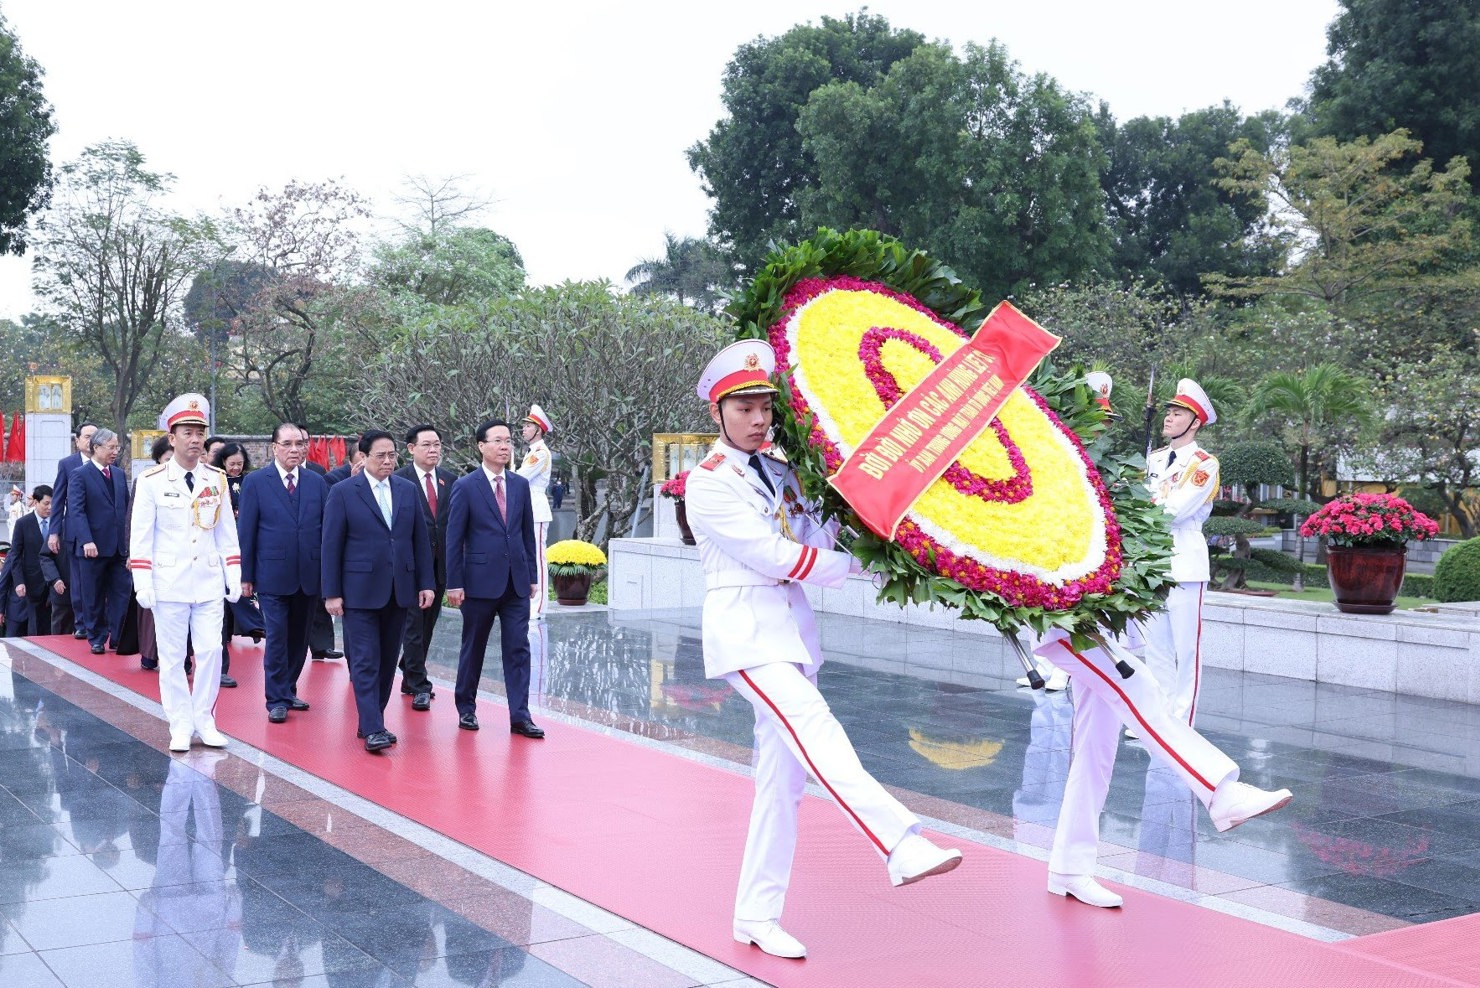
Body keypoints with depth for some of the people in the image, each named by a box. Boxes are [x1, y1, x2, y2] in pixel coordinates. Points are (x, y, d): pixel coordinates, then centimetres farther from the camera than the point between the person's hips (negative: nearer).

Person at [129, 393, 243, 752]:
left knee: (211, 652, 0)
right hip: (168, 581, -2)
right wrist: (142, 584, -8)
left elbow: (227, 531, 9)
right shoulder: (151, 481, -3)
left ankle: (205, 721, 14)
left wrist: (234, 575, 4)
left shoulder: (216, 479, 5)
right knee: (172, 657, 3)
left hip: (209, 581, 2)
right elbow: (140, 536, -3)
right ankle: (180, 727, 11)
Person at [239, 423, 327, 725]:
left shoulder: (317, 483, 6)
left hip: (309, 575, 3)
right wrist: (245, 575, -4)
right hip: (273, 575, -3)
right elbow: (245, 531, -1)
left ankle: (288, 691, 26)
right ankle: (277, 700, 6)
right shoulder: (256, 482, -1)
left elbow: (327, 529, 7)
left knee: (299, 638, 12)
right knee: (277, 638, -2)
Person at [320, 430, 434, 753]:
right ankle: (372, 730, -8)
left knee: (388, 661, 9)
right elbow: (331, 545, -3)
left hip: (399, 590, 4)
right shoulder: (343, 492, -3)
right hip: (360, 590, -4)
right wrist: (331, 593, -7)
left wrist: (425, 583, 5)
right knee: (366, 661, -7)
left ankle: (371, 721, 19)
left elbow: (421, 540, 11)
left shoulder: (408, 490, 9)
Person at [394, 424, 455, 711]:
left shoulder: (450, 480, 8)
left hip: (440, 565, 5)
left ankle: (410, 677, 26)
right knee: (414, 624, -3)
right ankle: (420, 686, 1)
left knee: (428, 624, 12)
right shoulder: (399, 480, -6)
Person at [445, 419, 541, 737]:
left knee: (518, 649, -1)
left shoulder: (520, 485, 8)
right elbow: (454, 538, -5)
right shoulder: (465, 487, -5)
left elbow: (527, 533, 12)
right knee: (473, 648, 10)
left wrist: (531, 576, 10)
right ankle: (466, 708, 25)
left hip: (516, 581, 3)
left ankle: (519, 716, 0)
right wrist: (454, 583, -9)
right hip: (480, 580, -3)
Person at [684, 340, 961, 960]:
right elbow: (772, 556, -12)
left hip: (792, 627, 7)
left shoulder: (779, 473, 15)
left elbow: (816, 542, 4)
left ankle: (756, 916, 11)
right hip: (745, 627, -7)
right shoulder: (708, 483, -5)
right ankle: (902, 846, -43)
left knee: (783, 777, 4)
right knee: (812, 724, -28)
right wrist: (863, 564, -7)